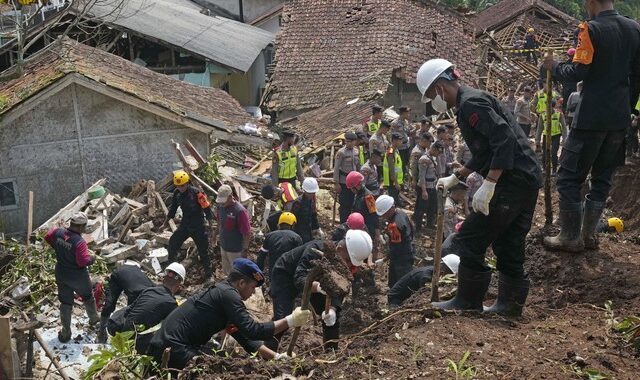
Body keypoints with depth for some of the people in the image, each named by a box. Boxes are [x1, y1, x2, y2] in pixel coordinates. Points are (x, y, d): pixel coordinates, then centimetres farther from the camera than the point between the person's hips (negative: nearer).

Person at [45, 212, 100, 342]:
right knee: (88, 297, 24)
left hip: (61, 275, 5)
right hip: (78, 277, -5)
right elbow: (83, 261, -31)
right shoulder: (80, 242, -30)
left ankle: (65, 334, 20)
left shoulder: (58, 232, -11)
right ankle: (94, 319, 46)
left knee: (65, 303, 15)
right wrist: (92, 259, -10)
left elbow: (47, 237, 10)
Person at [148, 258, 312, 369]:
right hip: (173, 349, -10)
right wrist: (290, 321, -12)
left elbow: (244, 336, 17)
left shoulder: (221, 292, 17)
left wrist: (276, 356, 11)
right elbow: (253, 331, -19)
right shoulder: (228, 294, -12)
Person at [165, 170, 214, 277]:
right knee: (173, 243, 6)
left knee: (203, 250, 3)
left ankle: (208, 273, 17)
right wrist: (166, 221, 17)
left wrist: (211, 226, -15)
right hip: (185, 224, 5)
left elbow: (207, 209, -17)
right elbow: (173, 208, 12)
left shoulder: (196, 193, -22)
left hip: (198, 226, -5)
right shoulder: (177, 193, -4)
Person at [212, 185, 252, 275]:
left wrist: (244, 251, -20)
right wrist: (215, 234, 20)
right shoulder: (220, 206, -6)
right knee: (226, 271, 22)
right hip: (224, 246, 7)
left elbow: (247, 233, -22)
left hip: (236, 250, -7)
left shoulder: (240, 211, -27)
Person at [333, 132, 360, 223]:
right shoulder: (341, 152, -13)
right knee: (344, 204, -2)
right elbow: (336, 168, -13)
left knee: (351, 203, 13)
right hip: (343, 181, -6)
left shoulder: (356, 151, 6)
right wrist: (336, 183, -15)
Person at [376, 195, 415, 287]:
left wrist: (387, 257, -8)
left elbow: (396, 246, -24)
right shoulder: (401, 213, -2)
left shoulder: (395, 224, -32)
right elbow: (411, 228, 13)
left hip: (402, 259, -10)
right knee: (393, 283, 22)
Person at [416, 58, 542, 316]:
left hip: (512, 182, -10)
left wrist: (488, 184, -27)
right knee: (507, 246, 16)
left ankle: (468, 302, 7)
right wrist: (455, 178, 30)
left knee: (470, 241, -3)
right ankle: (510, 303, 24)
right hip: (527, 181, 10)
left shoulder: (471, 103, -13)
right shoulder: (470, 103, 20)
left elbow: (505, 139, -25)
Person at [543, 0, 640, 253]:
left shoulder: (591, 29, -12)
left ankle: (571, 237, 5)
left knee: (569, 177, 2)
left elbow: (579, 71, -17)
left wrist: (554, 67, 2)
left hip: (591, 117, -7)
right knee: (602, 177, 14)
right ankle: (589, 234, 18)